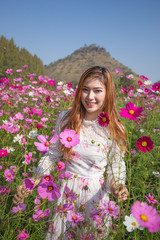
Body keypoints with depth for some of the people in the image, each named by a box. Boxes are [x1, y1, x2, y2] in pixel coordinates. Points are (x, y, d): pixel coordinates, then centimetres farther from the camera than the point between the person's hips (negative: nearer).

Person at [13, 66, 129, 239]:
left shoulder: (114, 129, -12)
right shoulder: (66, 119, -9)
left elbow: (116, 164, -3)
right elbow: (53, 154, 0)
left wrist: (117, 186, -23)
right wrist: (31, 182, -9)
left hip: (96, 193, -1)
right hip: (67, 190, 2)